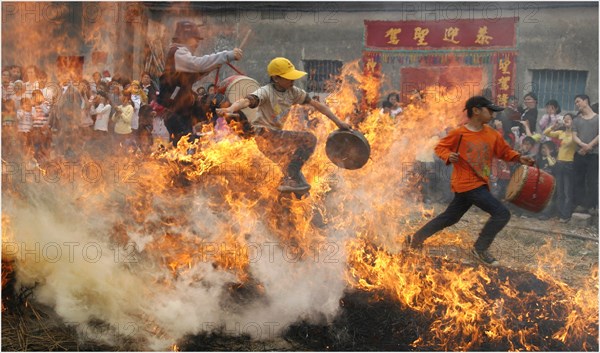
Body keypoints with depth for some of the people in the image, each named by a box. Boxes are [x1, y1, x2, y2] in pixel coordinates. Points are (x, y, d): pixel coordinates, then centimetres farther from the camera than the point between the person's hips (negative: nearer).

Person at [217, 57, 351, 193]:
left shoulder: (293, 92, 3)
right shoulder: (266, 91, -17)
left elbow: (316, 104, 7)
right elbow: (247, 100, -36)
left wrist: (338, 122, 6)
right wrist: (230, 109, -57)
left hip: (276, 134, 8)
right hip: (263, 134, -8)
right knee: (307, 138, -21)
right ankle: (291, 179, -25)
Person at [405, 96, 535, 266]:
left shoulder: (493, 134, 5)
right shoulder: (459, 133, -11)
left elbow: (505, 151, 13)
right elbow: (440, 147, 0)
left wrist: (519, 158, -5)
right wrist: (449, 156, -20)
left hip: (480, 184, 7)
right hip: (468, 184, -7)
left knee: (449, 217, 19)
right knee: (502, 213, -14)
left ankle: (416, 238, 31)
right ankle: (480, 249, 1)